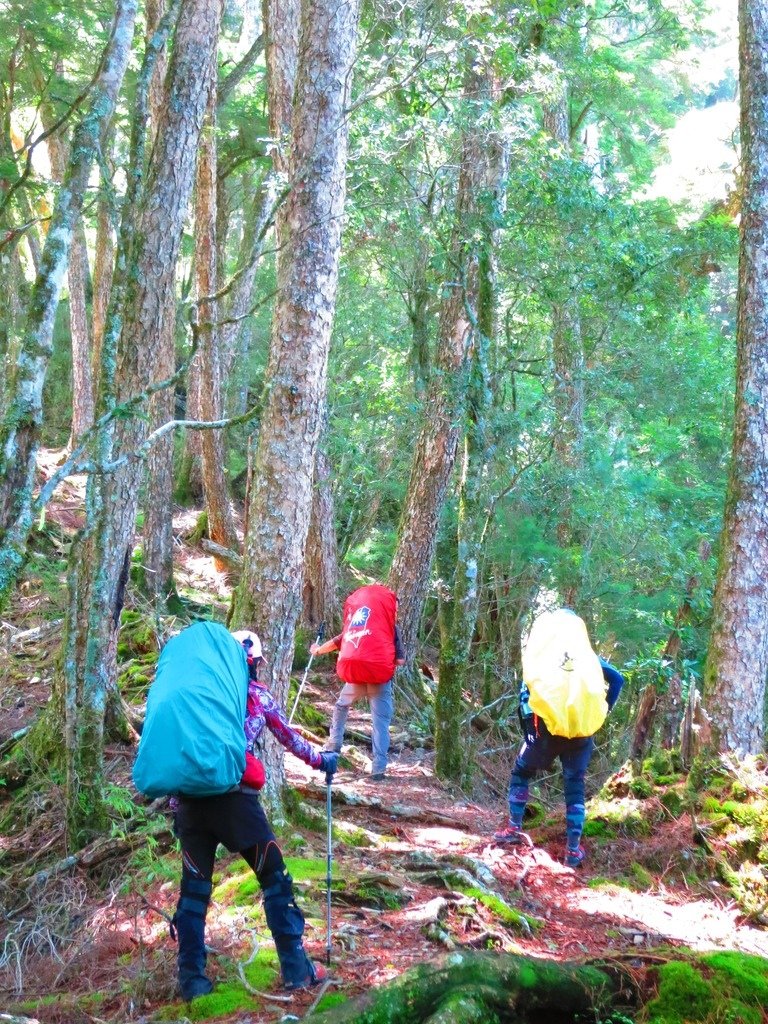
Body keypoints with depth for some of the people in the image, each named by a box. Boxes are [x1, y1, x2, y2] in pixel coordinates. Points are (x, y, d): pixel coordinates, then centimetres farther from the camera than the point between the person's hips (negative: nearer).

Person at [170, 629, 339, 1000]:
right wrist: (320, 759, 46)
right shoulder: (257, 693, 16)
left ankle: (192, 979, 12)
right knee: (274, 876, 8)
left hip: (188, 794, 3)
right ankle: (295, 968, 9)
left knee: (194, 886, 12)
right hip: (232, 793, -3)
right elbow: (289, 737, 29)